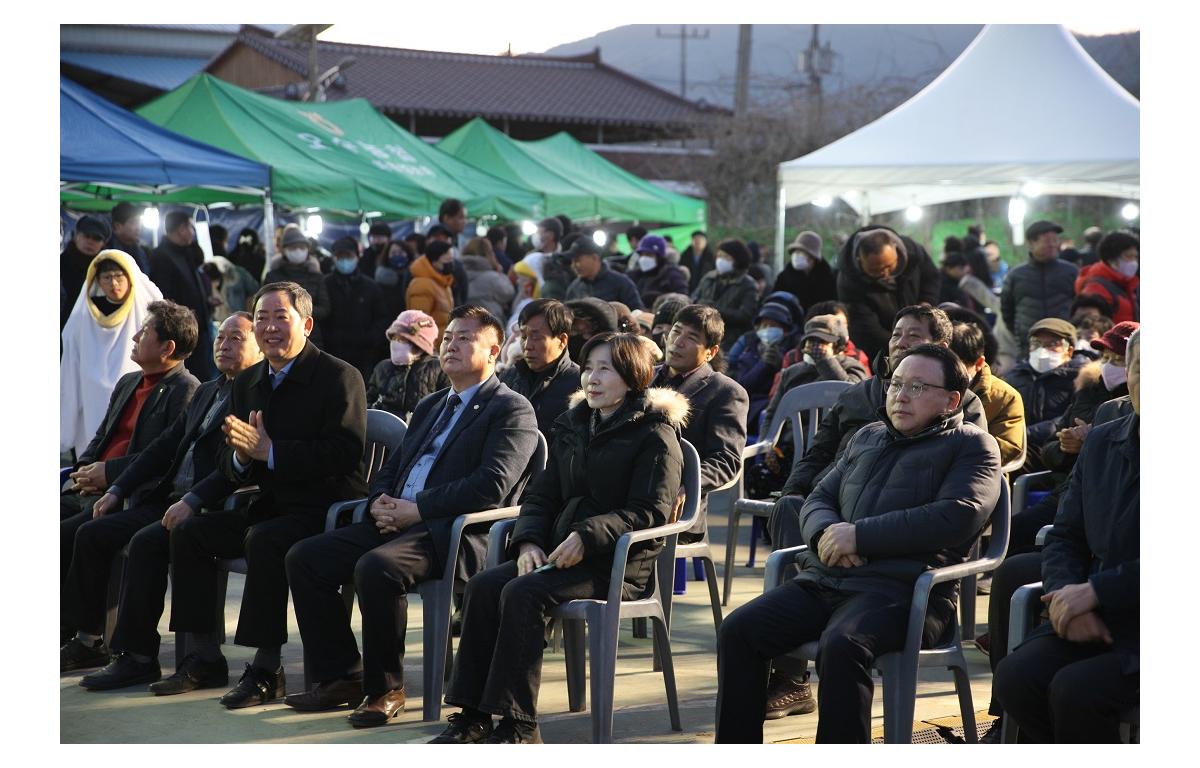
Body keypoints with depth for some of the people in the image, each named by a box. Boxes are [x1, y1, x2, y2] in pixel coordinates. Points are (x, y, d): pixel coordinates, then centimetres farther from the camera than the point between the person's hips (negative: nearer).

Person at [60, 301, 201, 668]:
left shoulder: (186, 391, -8)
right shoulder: (128, 384, 22)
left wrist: (108, 472, -17)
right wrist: (85, 469, 4)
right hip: (90, 490, 9)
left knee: (66, 534, -28)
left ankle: (87, 637, -15)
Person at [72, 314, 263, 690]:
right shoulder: (207, 392, 23)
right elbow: (165, 446, 21)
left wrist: (193, 500, -26)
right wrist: (118, 489, 11)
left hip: (211, 509, -9)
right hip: (167, 501, 9)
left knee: (145, 543, -30)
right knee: (92, 534, -4)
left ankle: (137, 656, -21)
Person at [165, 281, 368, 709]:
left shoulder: (339, 377, -10)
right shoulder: (247, 384, 12)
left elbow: (346, 452, -23)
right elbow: (227, 468, 13)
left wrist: (270, 451, -25)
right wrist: (240, 456, -13)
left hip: (327, 508, -8)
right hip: (272, 506, 8)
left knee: (263, 541, -33)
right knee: (188, 534, -5)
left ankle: (267, 669, -24)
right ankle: (206, 656, 2)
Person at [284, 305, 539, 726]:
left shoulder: (512, 410, -1)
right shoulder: (429, 407, 26)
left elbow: (491, 486, -15)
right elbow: (390, 468, 26)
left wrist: (417, 509, -17)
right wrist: (379, 502, 1)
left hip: (456, 533, -8)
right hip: (395, 522, 9)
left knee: (375, 566, -35)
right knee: (303, 557, -7)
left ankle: (385, 688, -17)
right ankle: (341, 676, 1)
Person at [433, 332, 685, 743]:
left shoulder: (655, 435, -4)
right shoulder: (573, 425, 19)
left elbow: (650, 513, -12)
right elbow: (541, 495, 16)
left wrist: (587, 536, -23)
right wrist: (529, 541, -4)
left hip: (620, 560, -7)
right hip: (561, 551, 7)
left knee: (522, 593, -29)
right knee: (483, 587, -18)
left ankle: (519, 724, -26)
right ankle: (472, 715, -18)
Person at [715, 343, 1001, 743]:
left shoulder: (970, 444, 7)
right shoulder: (868, 437, 27)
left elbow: (958, 515, -11)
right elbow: (818, 499, 25)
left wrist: (859, 534, -12)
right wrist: (826, 533, -3)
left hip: (901, 586, -6)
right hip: (824, 579, 6)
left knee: (841, 643, -37)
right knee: (738, 630, -15)